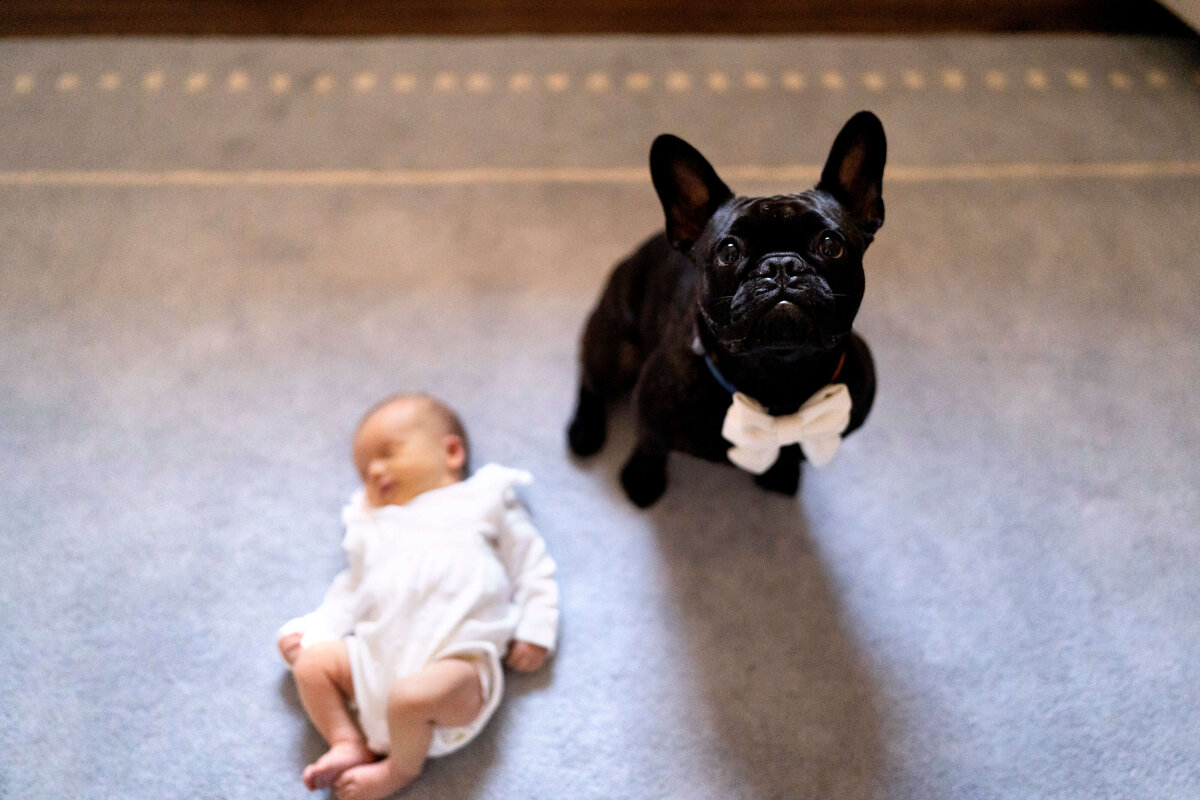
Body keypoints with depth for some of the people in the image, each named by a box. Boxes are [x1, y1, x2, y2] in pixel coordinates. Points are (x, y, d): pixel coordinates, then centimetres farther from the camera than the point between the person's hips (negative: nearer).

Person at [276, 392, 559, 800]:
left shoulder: (485, 500, 14)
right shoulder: (371, 524, 30)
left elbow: (532, 567, 10)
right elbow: (351, 588, 27)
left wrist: (534, 635, 0)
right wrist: (316, 631, 11)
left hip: (458, 657, -5)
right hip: (376, 655, 6)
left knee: (411, 696, -31)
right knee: (311, 663, -7)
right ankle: (350, 743, -1)